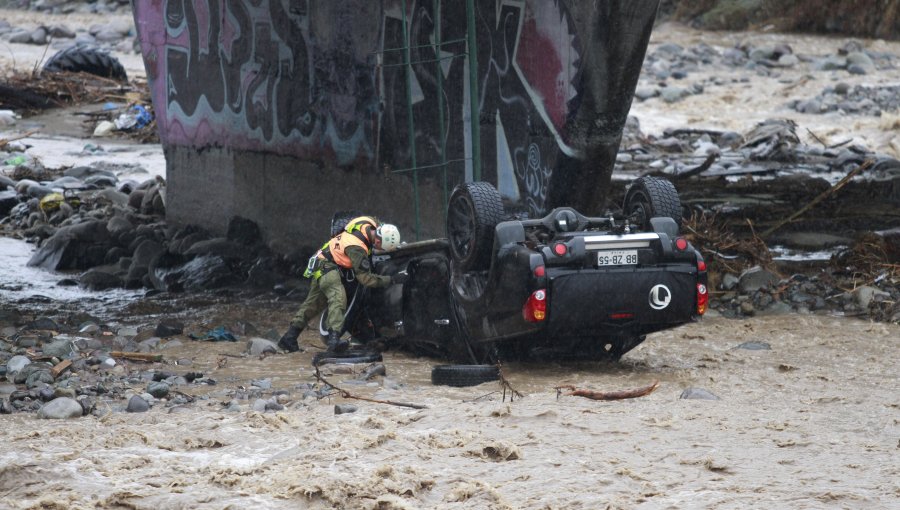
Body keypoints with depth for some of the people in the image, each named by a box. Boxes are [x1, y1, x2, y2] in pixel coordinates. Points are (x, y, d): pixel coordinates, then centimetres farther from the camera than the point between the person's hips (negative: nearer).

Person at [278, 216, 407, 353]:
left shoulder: (370, 222, -11)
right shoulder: (357, 248, -33)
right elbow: (365, 278, -29)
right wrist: (392, 279, -30)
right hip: (326, 266, -10)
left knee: (313, 303, 16)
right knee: (338, 297, -31)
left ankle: (289, 338, 24)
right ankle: (334, 338, -47)